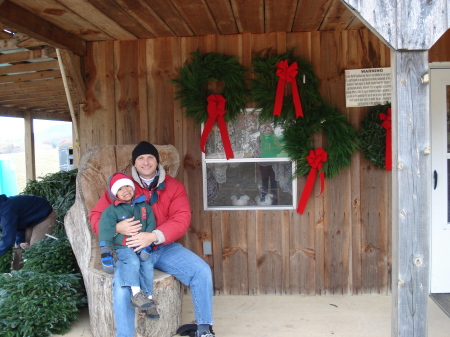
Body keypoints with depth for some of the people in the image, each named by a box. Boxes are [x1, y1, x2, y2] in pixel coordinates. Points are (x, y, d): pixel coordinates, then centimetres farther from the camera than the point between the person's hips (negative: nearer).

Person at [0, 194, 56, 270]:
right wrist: (20, 242, -10)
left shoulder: (7, 211, -35)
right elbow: (16, 227, 5)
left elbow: (8, 239, -34)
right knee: (19, 247, 9)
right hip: (32, 219, 10)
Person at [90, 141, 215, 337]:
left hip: (165, 247, 2)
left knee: (202, 271, -14)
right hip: (132, 251, -1)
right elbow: (96, 216, 0)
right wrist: (117, 227, -24)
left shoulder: (174, 186, 3)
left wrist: (154, 236, -27)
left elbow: (181, 219, -10)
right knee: (122, 288, -30)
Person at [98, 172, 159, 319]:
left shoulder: (145, 206, 8)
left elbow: (151, 227, 4)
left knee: (147, 265, -22)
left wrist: (147, 247, -8)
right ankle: (136, 294, -30)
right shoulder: (111, 211, 1)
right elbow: (105, 232, -6)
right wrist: (106, 254, -15)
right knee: (133, 262, -31)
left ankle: (148, 297, -15)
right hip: (123, 248, -2)